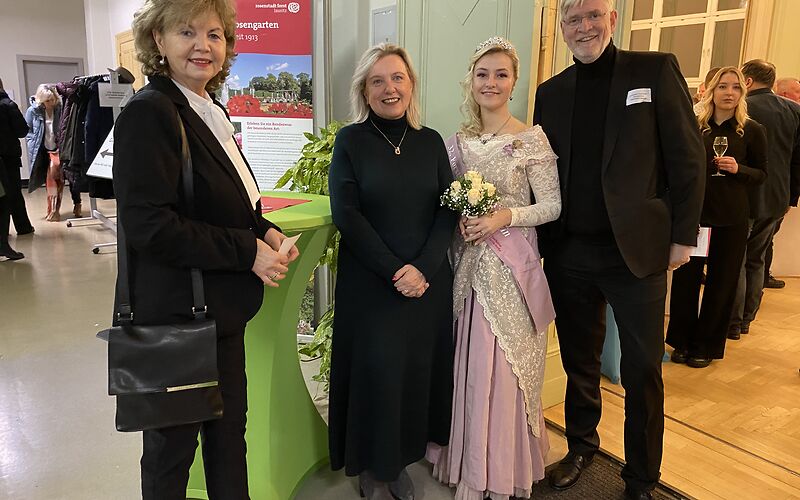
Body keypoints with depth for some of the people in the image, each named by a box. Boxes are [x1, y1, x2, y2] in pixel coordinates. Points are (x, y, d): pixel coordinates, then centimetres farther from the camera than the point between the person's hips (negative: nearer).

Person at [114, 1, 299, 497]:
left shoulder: (211, 113, 10)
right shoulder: (150, 112, -16)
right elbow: (149, 224, -23)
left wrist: (267, 232, -1)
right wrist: (248, 251, -20)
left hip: (224, 308, 8)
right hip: (177, 311, -8)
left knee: (230, 426, 20)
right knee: (173, 443, 13)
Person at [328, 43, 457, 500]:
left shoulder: (431, 142, 7)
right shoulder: (351, 141, -3)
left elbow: (448, 210, 3)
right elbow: (346, 214, -9)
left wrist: (423, 268, -11)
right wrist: (395, 271, -13)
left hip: (428, 282, 3)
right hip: (369, 284, -3)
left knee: (418, 370, 9)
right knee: (376, 371, 5)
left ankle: (401, 460, 31)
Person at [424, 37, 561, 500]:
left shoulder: (531, 139, -5)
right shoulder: (459, 141, 9)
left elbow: (552, 206, -5)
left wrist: (505, 216, -18)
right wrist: (460, 219, -6)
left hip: (511, 266, -4)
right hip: (468, 263, 4)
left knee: (503, 366, 1)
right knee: (468, 365, 9)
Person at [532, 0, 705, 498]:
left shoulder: (656, 70, -1)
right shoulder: (551, 92, 9)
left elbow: (688, 156, -2)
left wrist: (684, 235, -5)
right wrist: (542, 239, 3)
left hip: (636, 249, -3)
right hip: (568, 252, 3)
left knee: (643, 372, 7)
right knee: (579, 362, 16)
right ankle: (582, 446, 38)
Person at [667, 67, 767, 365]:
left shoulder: (752, 131, 1)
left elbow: (762, 174, 6)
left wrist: (738, 169, -13)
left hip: (731, 219, 0)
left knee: (721, 283, 7)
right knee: (686, 278, 1)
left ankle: (707, 346, 22)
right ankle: (682, 341, 19)